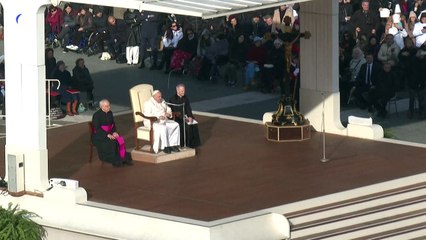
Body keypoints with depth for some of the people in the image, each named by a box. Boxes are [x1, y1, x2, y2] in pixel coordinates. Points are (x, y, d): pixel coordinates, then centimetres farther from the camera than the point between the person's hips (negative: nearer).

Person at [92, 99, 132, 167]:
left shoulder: (110, 113, 9)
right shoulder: (97, 115, -11)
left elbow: (113, 124, 13)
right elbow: (97, 128, -17)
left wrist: (114, 132, -8)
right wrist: (107, 135, -24)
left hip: (109, 133, 6)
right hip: (99, 136, -6)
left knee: (120, 140, -19)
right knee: (112, 142, -30)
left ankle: (123, 158, -16)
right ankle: (115, 161, -20)